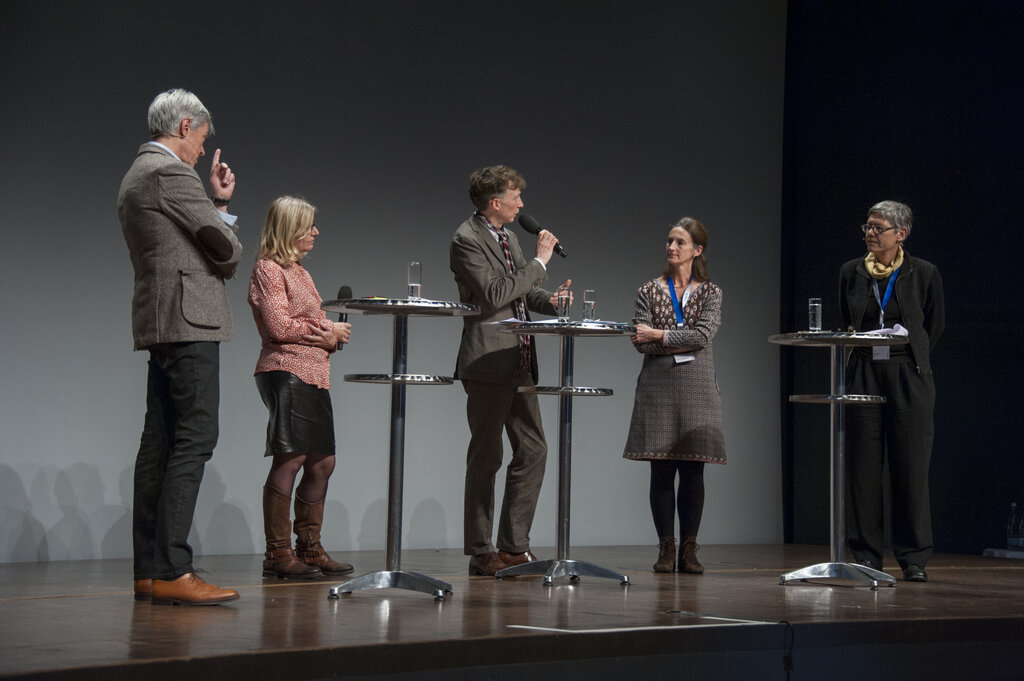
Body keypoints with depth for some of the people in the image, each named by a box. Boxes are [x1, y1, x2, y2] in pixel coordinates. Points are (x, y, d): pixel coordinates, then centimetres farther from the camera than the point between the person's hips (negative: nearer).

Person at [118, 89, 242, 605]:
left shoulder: (136, 176, 22)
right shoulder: (170, 173, -10)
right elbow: (226, 249, -9)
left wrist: (218, 201, 19)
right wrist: (228, 249, 12)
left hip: (161, 327, 11)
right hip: (187, 317, -11)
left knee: (160, 441, 7)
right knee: (195, 438, -14)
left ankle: (149, 570, 8)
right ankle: (172, 571, -18)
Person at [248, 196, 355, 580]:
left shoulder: (299, 271, 23)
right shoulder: (269, 269, -5)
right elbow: (278, 326, -15)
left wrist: (331, 333, 6)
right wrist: (326, 332, -6)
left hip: (313, 375, 9)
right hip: (286, 372, -9)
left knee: (321, 462, 8)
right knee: (289, 460, -11)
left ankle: (310, 549, 16)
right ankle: (277, 554, -7)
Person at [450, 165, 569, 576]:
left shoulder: (507, 236, 15)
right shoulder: (467, 240, -12)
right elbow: (493, 295, -22)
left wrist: (548, 300, 4)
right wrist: (539, 262, -17)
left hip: (520, 361, 9)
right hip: (488, 362, -9)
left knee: (533, 450, 7)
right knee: (486, 457, -2)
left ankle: (514, 545, 13)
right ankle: (480, 553, 7)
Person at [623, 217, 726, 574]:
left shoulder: (710, 293, 7)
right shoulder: (649, 291, 8)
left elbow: (703, 334, -8)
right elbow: (641, 343, -2)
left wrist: (660, 336, -12)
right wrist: (680, 343, -12)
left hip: (697, 387, 0)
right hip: (658, 387, 0)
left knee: (693, 471, -1)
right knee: (662, 470, -1)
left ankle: (689, 549, 5)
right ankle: (666, 548, 5)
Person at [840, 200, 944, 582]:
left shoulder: (923, 274, 0)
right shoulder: (851, 273, 8)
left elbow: (935, 325, 9)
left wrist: (909, 358, 8)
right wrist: (853, 338, 5)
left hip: (908, 378, -2)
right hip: (864, 375, 2)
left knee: (911, 468, -2)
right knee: (864, 467, 1)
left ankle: (914, 559, 6)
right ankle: (867, 555, 9)